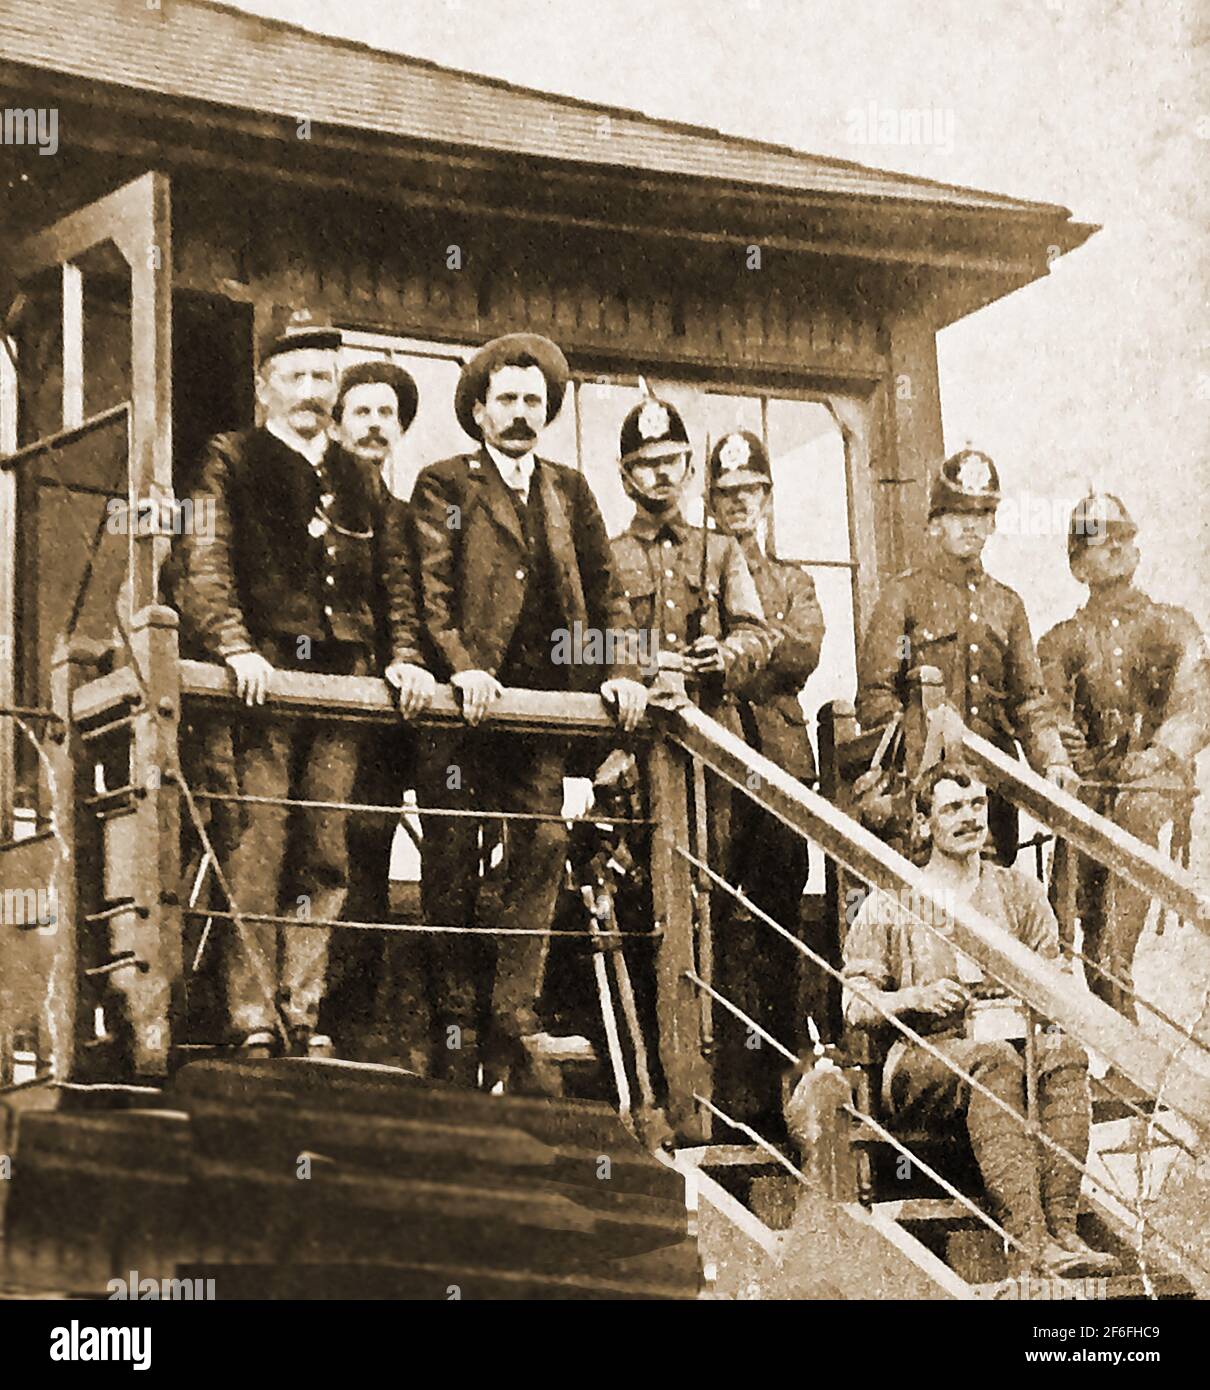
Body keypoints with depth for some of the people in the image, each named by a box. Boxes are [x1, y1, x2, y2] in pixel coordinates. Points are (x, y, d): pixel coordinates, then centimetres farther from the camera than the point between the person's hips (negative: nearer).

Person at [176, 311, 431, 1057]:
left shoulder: (361, 479, 23)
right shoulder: (231, 461, 9)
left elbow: (394, 575, 18)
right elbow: (205, 561, -3)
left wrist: (406, 655, 2)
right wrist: (235, 647, -18)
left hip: (343, 676, 4)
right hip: (267, 673, -4)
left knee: (329, 854, 0)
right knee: (260, 848, -9)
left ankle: (304, 1013, 4)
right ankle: (254, 1023, -8)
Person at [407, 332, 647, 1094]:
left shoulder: (570, 490, 20)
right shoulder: (444, 485, 8)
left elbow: (606, 589, 15)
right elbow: (430, 588, -3)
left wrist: (621, 669, 0)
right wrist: (461, 665, -18)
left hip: (544, 698, 3)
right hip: (466, 702, -3)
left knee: (543, 846, -9)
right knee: (453, 863, -2)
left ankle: (515, 1028, -7)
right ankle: (456, 1030, 4)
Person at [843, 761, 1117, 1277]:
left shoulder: (1020, 892, 18)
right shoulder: (889, 905, 10)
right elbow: (856, 1005, 4)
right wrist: (915, 998, -15)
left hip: (1014, 1047, 3)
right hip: (919, 1066, -3)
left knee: (1064, 1052, -33)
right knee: (995, 1058, -38)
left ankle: (1061, 1228, -43)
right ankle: (1029, 1241, -49)